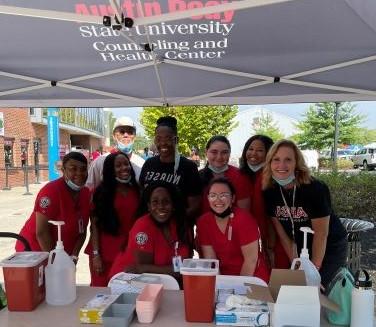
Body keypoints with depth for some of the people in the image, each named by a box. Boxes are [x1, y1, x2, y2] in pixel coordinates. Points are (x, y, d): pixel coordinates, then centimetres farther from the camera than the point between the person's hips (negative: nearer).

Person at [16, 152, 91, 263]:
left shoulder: (87, 193, -4)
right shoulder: (51, 191, -22)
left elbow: (82, 230, 1)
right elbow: (41, 232, -23)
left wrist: (74, 256, -9)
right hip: (35, 250, -6)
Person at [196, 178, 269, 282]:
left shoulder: (243, 219, -17)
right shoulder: (203, 222, -4)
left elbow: (251, 259, -15)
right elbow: (210, 259, -1)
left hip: (252, 278, -3)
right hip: (225, 278, 3)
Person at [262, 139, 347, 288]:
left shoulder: (316, 189, -26)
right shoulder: (270, 192, -13)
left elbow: (321, 234, -20)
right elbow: (282, 233, -5)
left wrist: (315, 269, -13)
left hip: (330, 248, -4)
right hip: (302, 249, 4)